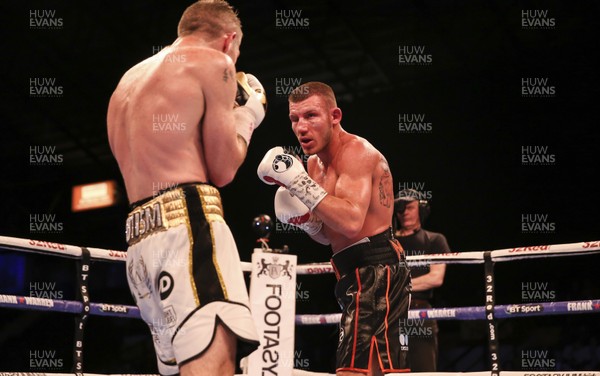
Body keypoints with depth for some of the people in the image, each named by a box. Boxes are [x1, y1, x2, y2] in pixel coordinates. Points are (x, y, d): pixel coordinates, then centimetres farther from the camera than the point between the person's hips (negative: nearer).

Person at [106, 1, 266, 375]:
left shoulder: (129, 82, 28)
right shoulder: (212, 63, 3)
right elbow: (223, 170, -1)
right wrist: (246, 117, 17)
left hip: (141, 238, 9)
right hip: (187, 224, -9)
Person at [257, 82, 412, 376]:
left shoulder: (355, 151, -12)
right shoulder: (315, 163, 17)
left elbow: (351, 223, -28)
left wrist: (297, 180, -25)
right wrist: (303, 219, 3)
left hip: (375, 271, -11)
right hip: (358, 274, 11)